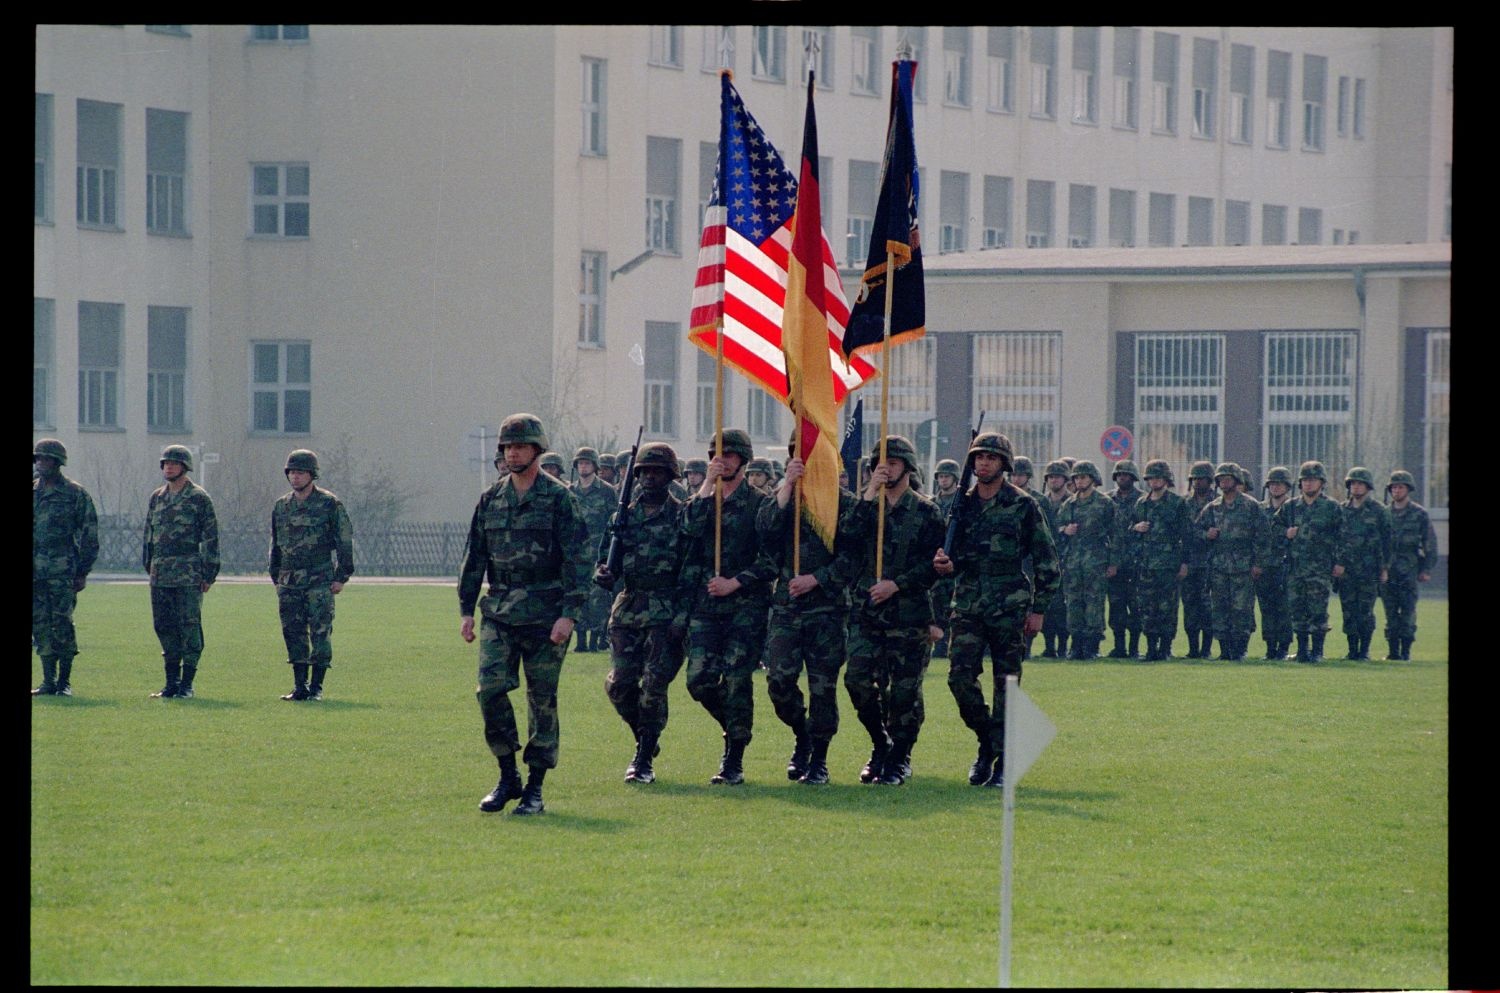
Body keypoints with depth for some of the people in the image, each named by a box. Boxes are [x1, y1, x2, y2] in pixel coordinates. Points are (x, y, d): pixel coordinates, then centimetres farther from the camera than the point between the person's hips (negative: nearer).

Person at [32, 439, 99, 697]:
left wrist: (83, 572, -5)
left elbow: (90, 536, 0)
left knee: (62, 625, -6)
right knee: (40, 625, 4)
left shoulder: (76, 494, -1)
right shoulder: (32, 492, 13)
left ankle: (65, 682, 0)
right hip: (35, 570, 5)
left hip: (62, 570, -5)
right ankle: (48, 681, 9)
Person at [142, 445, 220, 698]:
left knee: (189, 626, -5)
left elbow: (211, 537, -4)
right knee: (164, 626, 7)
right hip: (160, 577, 6)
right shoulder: (156, 498, 14)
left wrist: (209, 573, -7)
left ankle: (187, 682, -2)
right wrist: (149, 566, 15)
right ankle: (171, 681, 13)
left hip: (189, 575, -6)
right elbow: (149, 534, 21)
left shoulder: (198, 498, -3)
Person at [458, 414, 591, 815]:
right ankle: (507, 777, 5)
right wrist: (466, 610, 10)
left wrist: (569, 614, -15)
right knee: (491, 689, -8)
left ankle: (535, 789, 7)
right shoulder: (490, 500, 11)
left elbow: (579, 560, -8)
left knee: (542, 699, 1)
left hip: (545, 612, -4)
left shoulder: (559, 499, -4)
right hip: (498, 611, 4)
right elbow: (474, 557, 16)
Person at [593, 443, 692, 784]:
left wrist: (682, 617, -12)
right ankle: (644, 740, 22)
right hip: (628, 611, 4)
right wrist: (603, 573, -10)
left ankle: (644, 759, 0)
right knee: (619, 684, -1)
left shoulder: (682, 516, -1)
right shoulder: (624, 515, 11)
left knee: (653, 686, -9)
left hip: (667, 613, -4)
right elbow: (605, 558, 15)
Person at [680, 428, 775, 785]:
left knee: (736, 681, -8)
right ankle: (735, 730, 23)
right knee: (699, 681, -3)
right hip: (705, 605, 4)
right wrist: (708, 484, -10)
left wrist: (736, 582, -13)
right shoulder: (703, 498, 14)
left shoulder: (759, 503, 1)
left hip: (746, 605, -4)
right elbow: (690, 526, -10)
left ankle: (734, 762, -3)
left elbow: (770, 559, -4)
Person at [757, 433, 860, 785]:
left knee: (823, 686, -2)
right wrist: (787, 487, -14)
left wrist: (815, 579, -12)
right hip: (785, 607, 2)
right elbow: (766, 529, -9)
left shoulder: (844, 503, 3)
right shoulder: (781, 498, 11)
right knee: (779, 680, -7)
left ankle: (819, 760, 9)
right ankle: (802, 738, 18)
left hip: (827, 608, -2)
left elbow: (852, 556, -3)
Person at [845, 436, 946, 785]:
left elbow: (935, 563, -4)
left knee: (904, 688, -1)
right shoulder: (867, 506, 12)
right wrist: (869, 495, -10)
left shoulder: (926, 511, 2)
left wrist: (897, 584, -13)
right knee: (858, 679, -5)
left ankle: (900, 759, 10)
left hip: (909, 612, -3)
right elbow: (850, 539, -7)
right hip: (867, 609, 3)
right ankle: (881, 745, 15)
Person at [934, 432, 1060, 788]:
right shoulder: (962, 504, 10)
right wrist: (946, 564, -6)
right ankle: (986, 742, 14)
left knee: (1006, 685, -1)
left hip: (1009, 609, -3)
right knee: (960, 676, -8)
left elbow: (1046, 559, 1)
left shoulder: (1023, 506, -1)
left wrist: (1038, 609, -4)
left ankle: (1002, 761, 6)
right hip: (968, 607, 3)